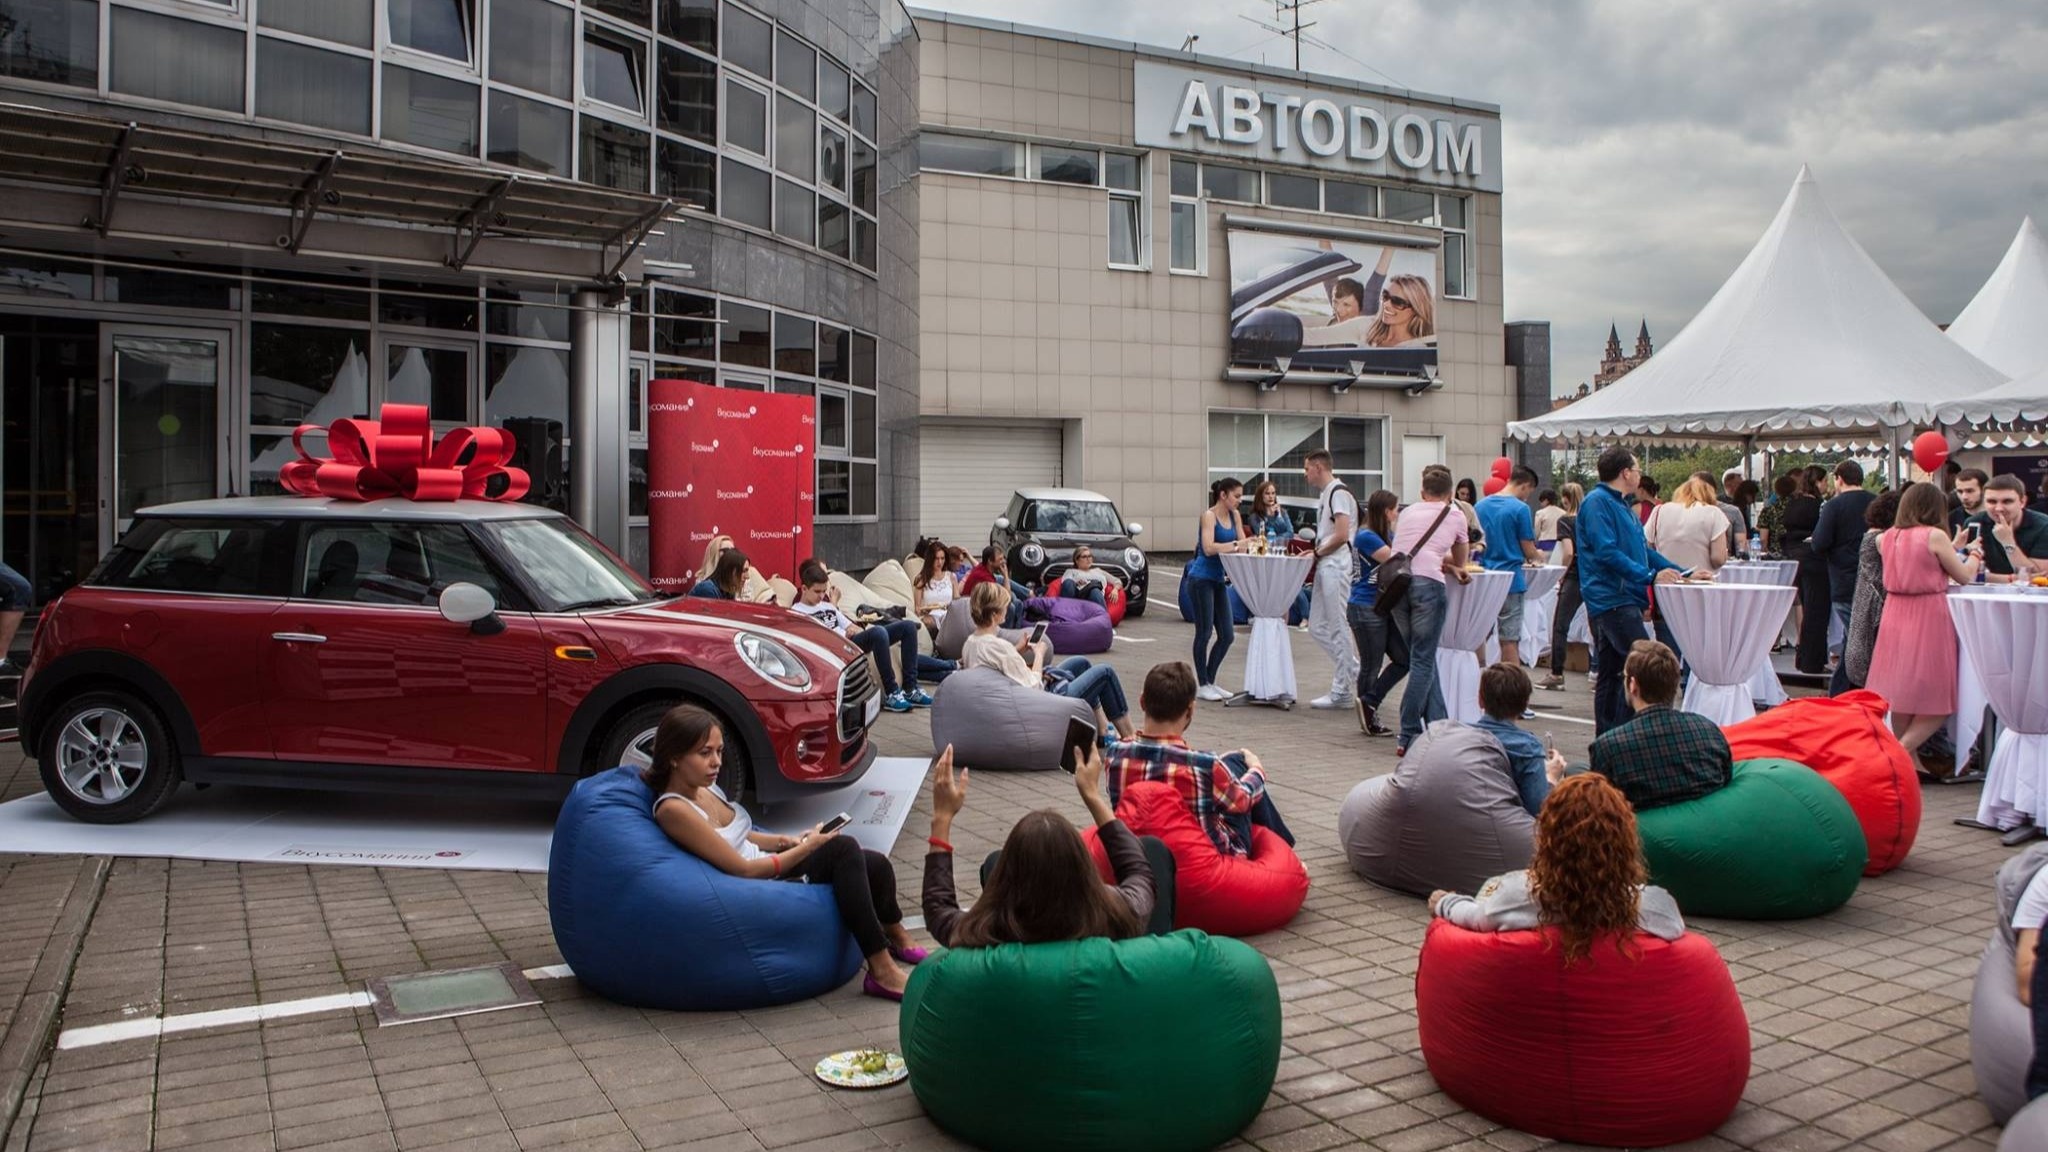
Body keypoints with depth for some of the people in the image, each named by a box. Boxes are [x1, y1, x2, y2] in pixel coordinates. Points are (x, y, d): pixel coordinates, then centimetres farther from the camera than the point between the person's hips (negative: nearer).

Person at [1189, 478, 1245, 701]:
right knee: (1204, 632, -4)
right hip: (1201, 579, -8)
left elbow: (1242, 545, 5)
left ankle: (1210, 681, 18)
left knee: (1227, 635, 6)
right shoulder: (1209, 515, -12)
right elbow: (1209, 548, -23)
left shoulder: (1235, 516, 10)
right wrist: (1235, 545, -28)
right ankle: (1202, 685, 5)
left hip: (1219, 580, 8)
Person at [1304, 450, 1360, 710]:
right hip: (1325, 566, 10)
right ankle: (1359, 674, 18)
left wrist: (1317, 553, -9)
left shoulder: (1339, 493, -12)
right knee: (1317, 628, 11)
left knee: (1338, 629, -3)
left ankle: (1341, 692, 4)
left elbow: (1341, 535, -19)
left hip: (1336, 566, -10)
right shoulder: (1324, 495, 18)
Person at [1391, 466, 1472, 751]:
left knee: (1422, 657, 16)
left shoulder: (1407, 513, 25)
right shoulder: (1456, 516, 17)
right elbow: (1461, 558, 32)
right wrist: (1454, 567, 53)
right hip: (1428, 585, -4)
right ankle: (1407, 737, -5)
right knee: (1423, 661, -1)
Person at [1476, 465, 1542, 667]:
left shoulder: (1481, 505, 7)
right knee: (1510, 640, -1)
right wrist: (1538, 557, 14)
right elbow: (1528, 550, -7)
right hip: (1509, 580, -5)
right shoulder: (1520, 509, -10)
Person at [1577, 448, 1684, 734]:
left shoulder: (1621, 506, 22)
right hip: (1611, 600, -11)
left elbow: (1644, 550, 26)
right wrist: (1651, 576, -22)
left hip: (1623, 600, 11)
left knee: (1612, 673, 11)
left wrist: (1682, 573, 20)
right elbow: (1607, 552, -21)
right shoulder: (1597, 502, -11)